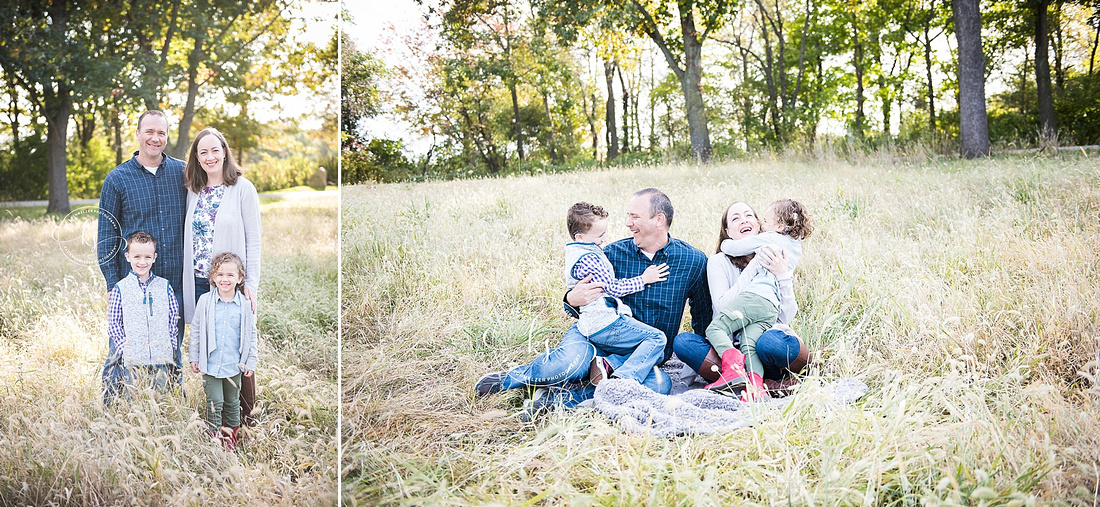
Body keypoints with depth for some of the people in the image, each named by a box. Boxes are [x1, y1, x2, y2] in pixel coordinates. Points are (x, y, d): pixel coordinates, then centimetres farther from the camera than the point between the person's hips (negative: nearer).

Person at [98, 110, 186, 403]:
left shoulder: (182, 173, 4)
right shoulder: (117, 179, 0)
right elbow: (106, 236, 2)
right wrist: (113, 284, -5)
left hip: (175, 281, 2)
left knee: (172, 353, 12)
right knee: (122, 353, 2)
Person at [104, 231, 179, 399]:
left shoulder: (164, 286, 6)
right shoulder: (120, 288, 1)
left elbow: (174, 317, 9)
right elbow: (113, 323, 2)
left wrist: (170, 345, 1)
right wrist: (124, 347, -6)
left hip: (161, 359, 1)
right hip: (133, 359, -1)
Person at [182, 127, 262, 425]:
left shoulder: (242, 188, -3)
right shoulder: (194, 191, 11)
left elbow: (253, 240, -4)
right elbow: (189, 238, 14)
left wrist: (251, 284, -10)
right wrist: (187, 281, 9)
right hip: (199, 282, 5)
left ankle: (246, 416, 11)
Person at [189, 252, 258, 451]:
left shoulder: (245, 305, -4)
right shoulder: (205, 301, -5)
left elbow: (251, 335, 3)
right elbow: (195, 330, 3)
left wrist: (251, 361, 2)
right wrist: (194, 356, 3)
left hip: (234, 365, 1)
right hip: (210, 364, -1)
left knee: (232, 402, 15)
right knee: (214, 403, 1)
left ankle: (231, 435, 31)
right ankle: (215, 437, 14)